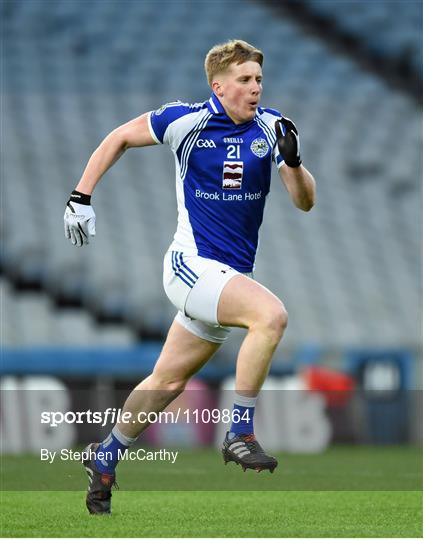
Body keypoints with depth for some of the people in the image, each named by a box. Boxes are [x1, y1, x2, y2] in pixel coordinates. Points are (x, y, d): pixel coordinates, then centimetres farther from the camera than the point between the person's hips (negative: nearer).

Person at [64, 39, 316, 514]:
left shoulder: (271, 127, 1)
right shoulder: (187, 121, -9)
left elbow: (305, 202, -1)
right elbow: (120, 138, 6)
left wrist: (293, 162, -21)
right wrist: (80, 198, 1)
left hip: (232, 275, 5)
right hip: (192, 264, -5)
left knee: (168, 382, 15)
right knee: (271, 314, -30)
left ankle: (104, 457, 34)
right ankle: (240, 433, -22)